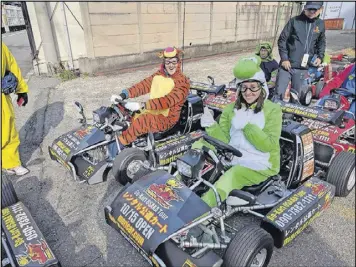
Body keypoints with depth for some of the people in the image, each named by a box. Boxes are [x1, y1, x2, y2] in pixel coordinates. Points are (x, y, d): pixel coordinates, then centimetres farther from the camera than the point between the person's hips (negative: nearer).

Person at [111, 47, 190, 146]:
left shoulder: (183, 82, -15)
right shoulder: (159, 75, 7)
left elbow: (167, 101, -28)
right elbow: (143, 85, -3)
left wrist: (142, 105, -37)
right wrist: (123, 95, -18)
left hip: (166, 118, -7)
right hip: (151, 111, 7)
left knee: (140, 122, -33)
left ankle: (120, 144, -15)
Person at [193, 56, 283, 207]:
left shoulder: (273, 110, -4)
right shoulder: (231, 109, 6)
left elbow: (268, 145, -14)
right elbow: (224, 141, -1)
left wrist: (247, 126, -21)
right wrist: (211, 126, -18)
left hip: (259, 165, -5)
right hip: (231, 157, 5)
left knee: (228, 180, -33)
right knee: (199, 145, -13)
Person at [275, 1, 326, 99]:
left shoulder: (320, 24, 8)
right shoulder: (294, 21, -3)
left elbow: (321, 42, 22)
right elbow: (282, 40, -1)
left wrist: (320, 56, 8)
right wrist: (284, 58, -8)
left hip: (303, 68, 3)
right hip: (287, 64, -3)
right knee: (279, 93, -4)